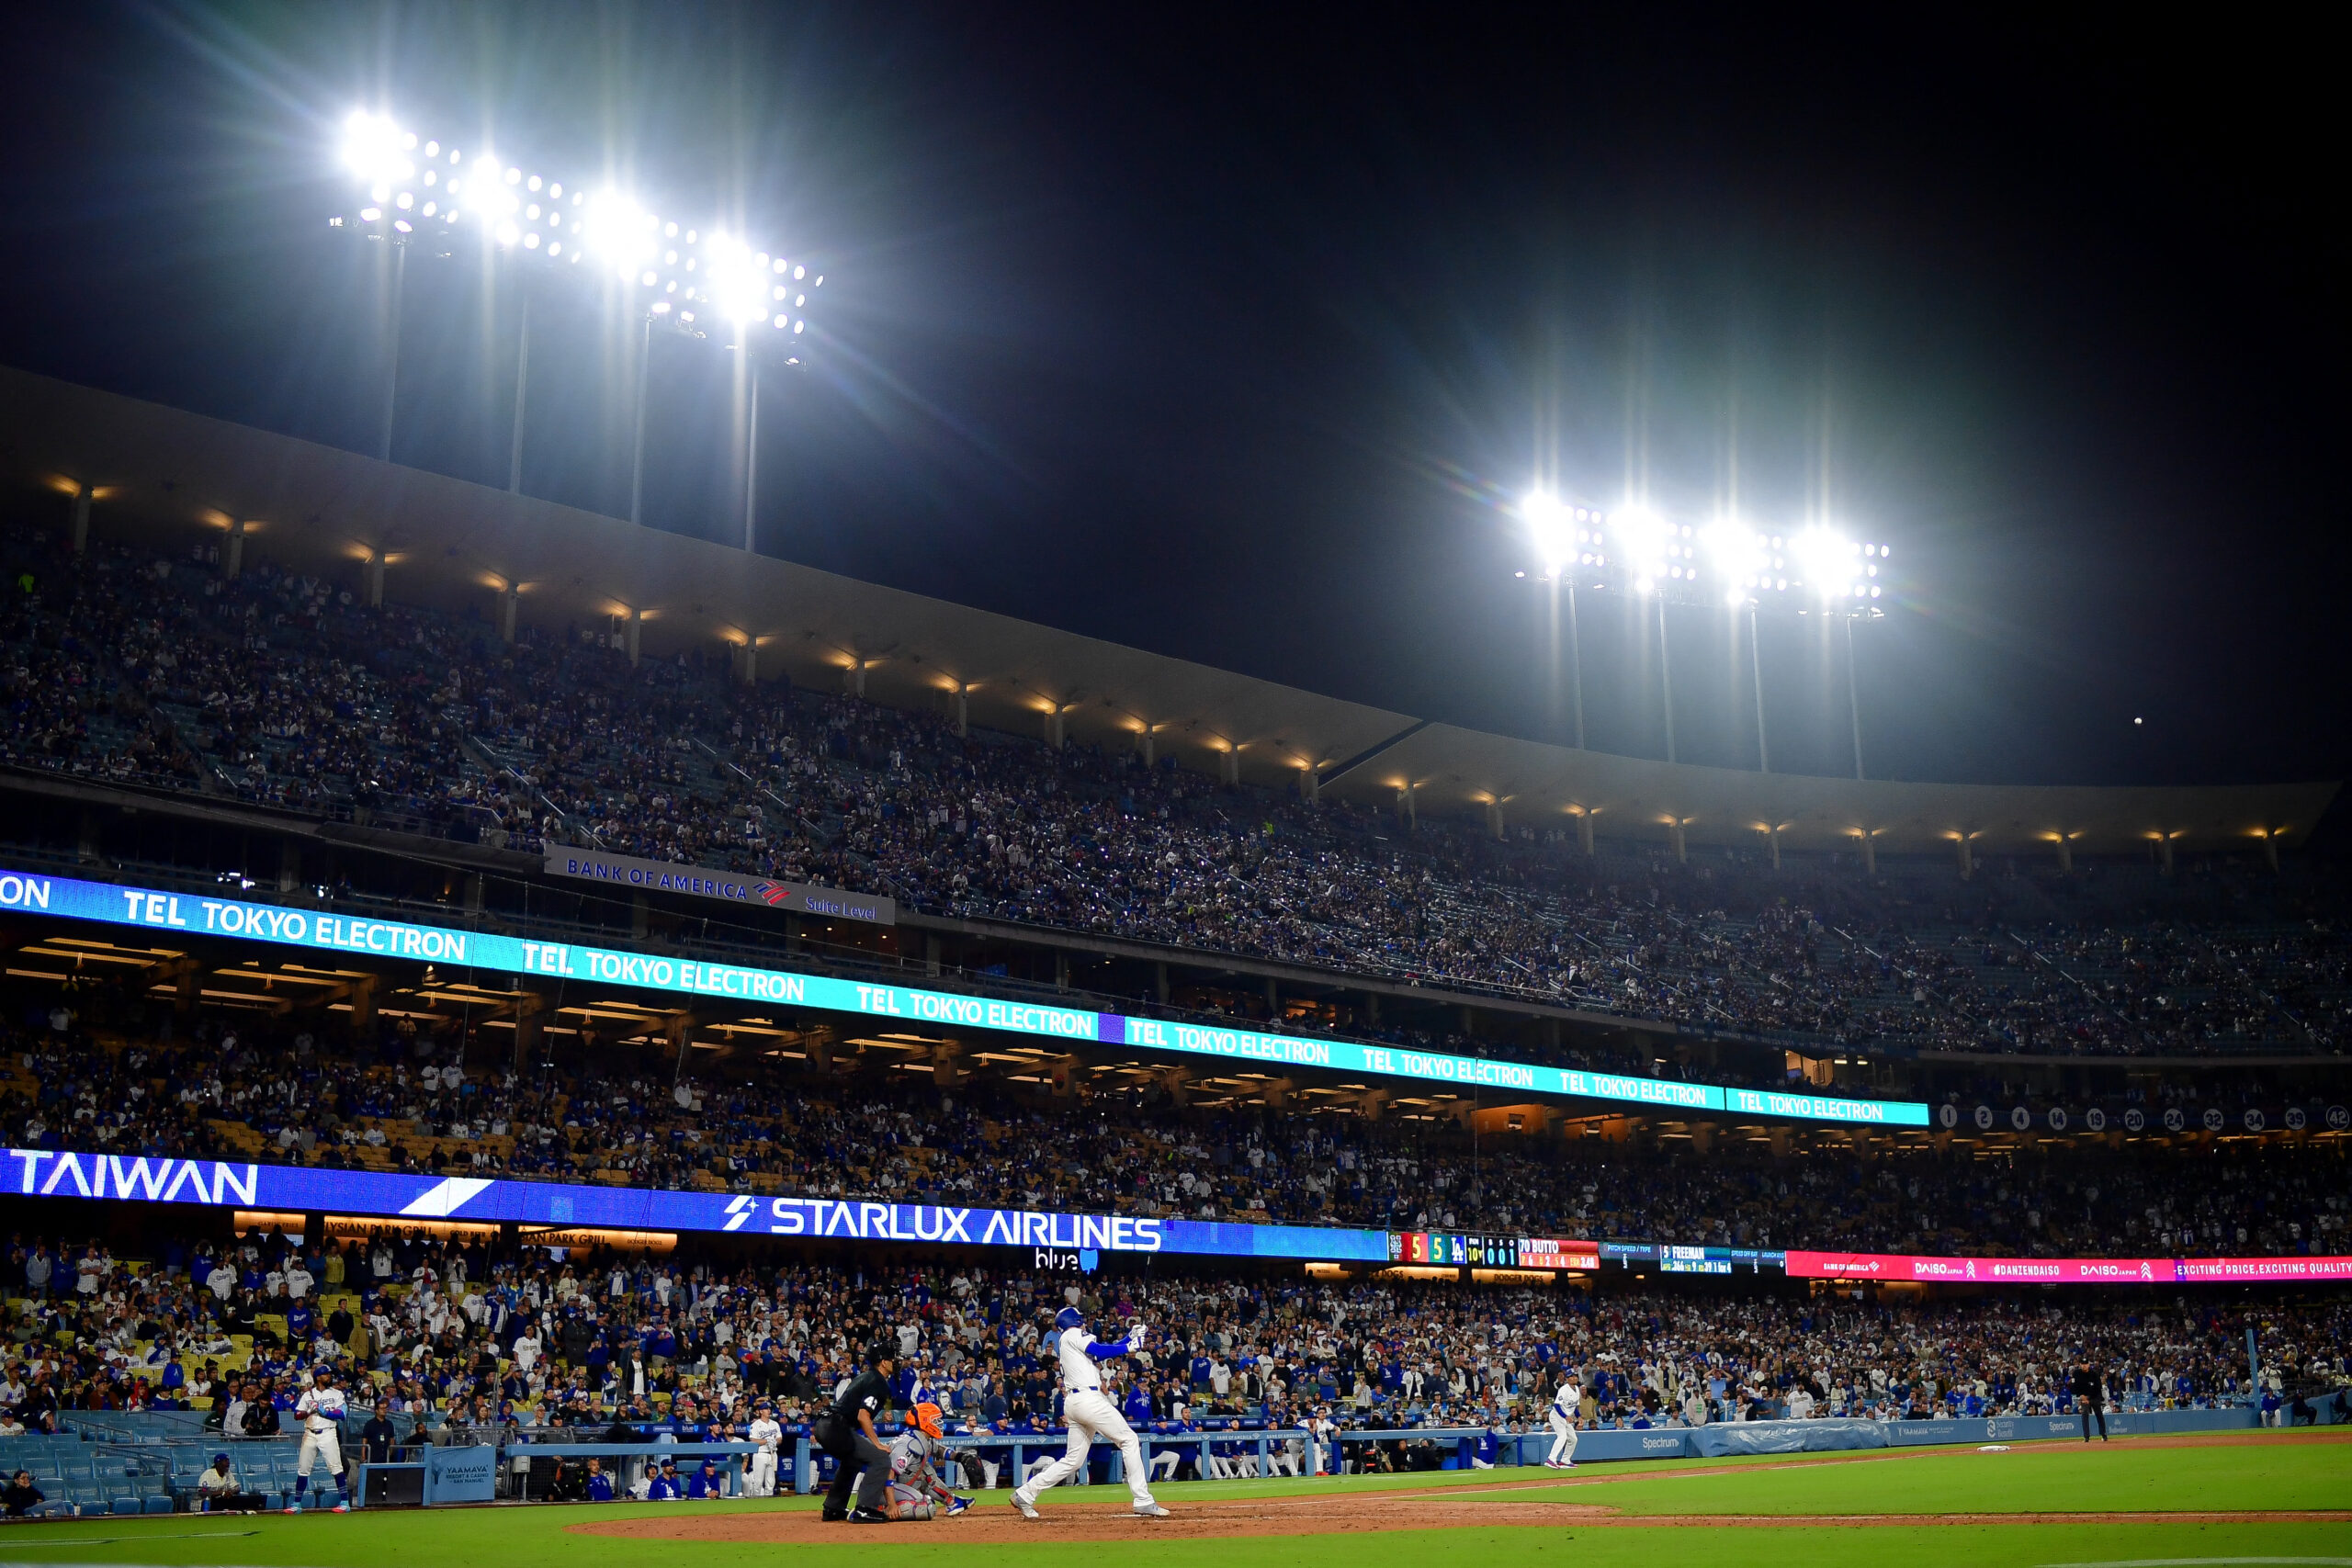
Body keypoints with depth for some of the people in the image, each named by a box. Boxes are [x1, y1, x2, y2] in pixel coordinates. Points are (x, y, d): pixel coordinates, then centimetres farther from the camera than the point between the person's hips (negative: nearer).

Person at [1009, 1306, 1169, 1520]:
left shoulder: (1063, 1342, 27)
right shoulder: (1074, 1335, 2)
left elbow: (1103, 1350, 24)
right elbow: (1101, 1350, -13)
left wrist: (1130, 1336, 18)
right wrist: (1130, 1346, -3)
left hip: (1072, 1402, 9)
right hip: (1088, 1397, -9)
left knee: (1073, 1460, 10)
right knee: (1129, 1440, -6)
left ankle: (1025, 1494, 8)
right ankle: (1143, 1502, -10)